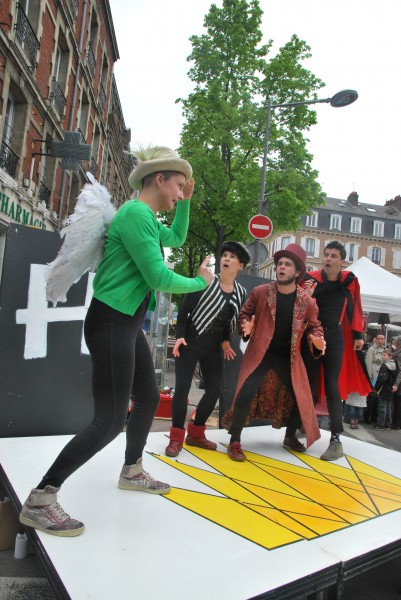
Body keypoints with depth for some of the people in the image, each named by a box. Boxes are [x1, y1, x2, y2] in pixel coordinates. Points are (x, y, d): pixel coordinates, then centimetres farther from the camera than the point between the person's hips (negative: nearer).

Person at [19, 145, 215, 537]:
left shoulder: (147, 218, 14)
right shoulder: (136, 214, -17)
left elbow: (176, 237, 36)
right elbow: (160, 279, -21)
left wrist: (186, 202, 23)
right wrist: (200, 282, -4)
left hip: (127, 324, 11)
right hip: (110, 323, -11)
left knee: (149, 398, 19)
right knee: (111, 419, -9)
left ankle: (131, 471, 38)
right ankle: (39, 500, 2)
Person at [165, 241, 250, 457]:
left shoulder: (241, 293, 3)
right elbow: (184, 309, -10)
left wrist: (225, 341, 5)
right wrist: (180, 336, -17)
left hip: (213, 347, 5)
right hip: (190, 342, -5)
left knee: (214, 390, 3)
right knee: (182, 387, -9)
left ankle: (195, 434, 20)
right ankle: (176, 437, 4)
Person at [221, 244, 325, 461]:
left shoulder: (307, 301, -5)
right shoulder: (260, 292, -8)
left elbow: (314, 326, 7)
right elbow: (244, 313, 3)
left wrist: (317, 341, -14)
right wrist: (246, 327, -18)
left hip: (289, 357, 3)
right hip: (259, 353, -2)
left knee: (301, 398, 5)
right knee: (246, 395, -18)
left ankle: (290, 437, 33)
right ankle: (234, 441, 1)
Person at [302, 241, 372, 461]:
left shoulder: (349, 280, -3)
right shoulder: (310, 278, -8)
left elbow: (353, 307, 9)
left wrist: (357, 335, 12)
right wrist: (307, 296, -27)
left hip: (335, 339, 0)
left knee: (332, 387, -3)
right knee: (309, 386, 7)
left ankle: (336, 439, 0)